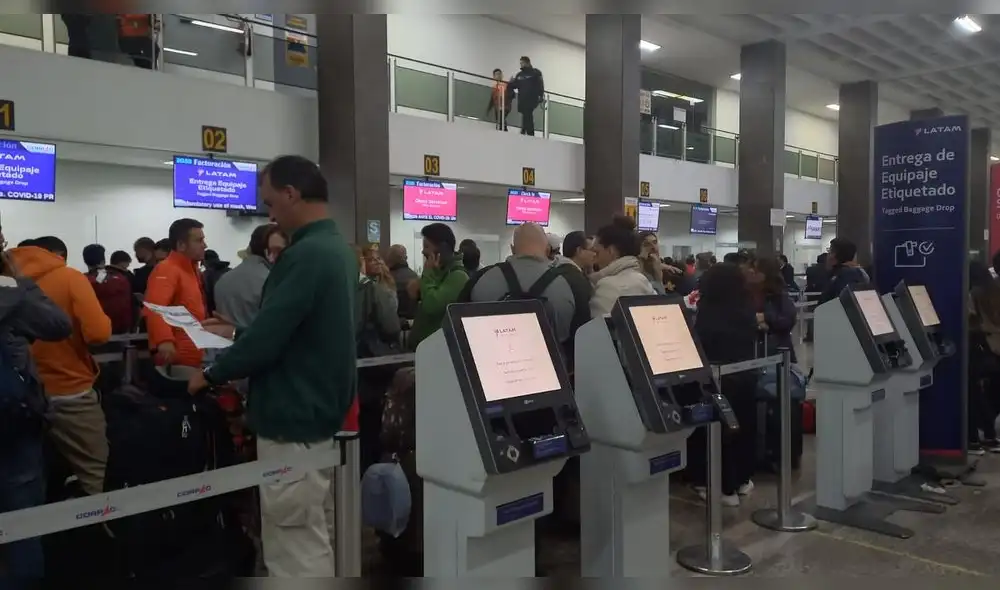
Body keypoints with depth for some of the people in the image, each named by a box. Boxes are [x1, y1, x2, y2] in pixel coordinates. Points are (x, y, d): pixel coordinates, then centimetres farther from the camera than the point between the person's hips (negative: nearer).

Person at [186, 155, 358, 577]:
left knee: (295, 554, 2)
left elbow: (267, 340, -22)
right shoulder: (339, 248, 10)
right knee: (316, 542, 21)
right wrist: (239, 332, 19)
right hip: (323, 412, 10)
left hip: (293, 421, -10)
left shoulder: (305, 255, -21)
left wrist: (211, 374, -5)